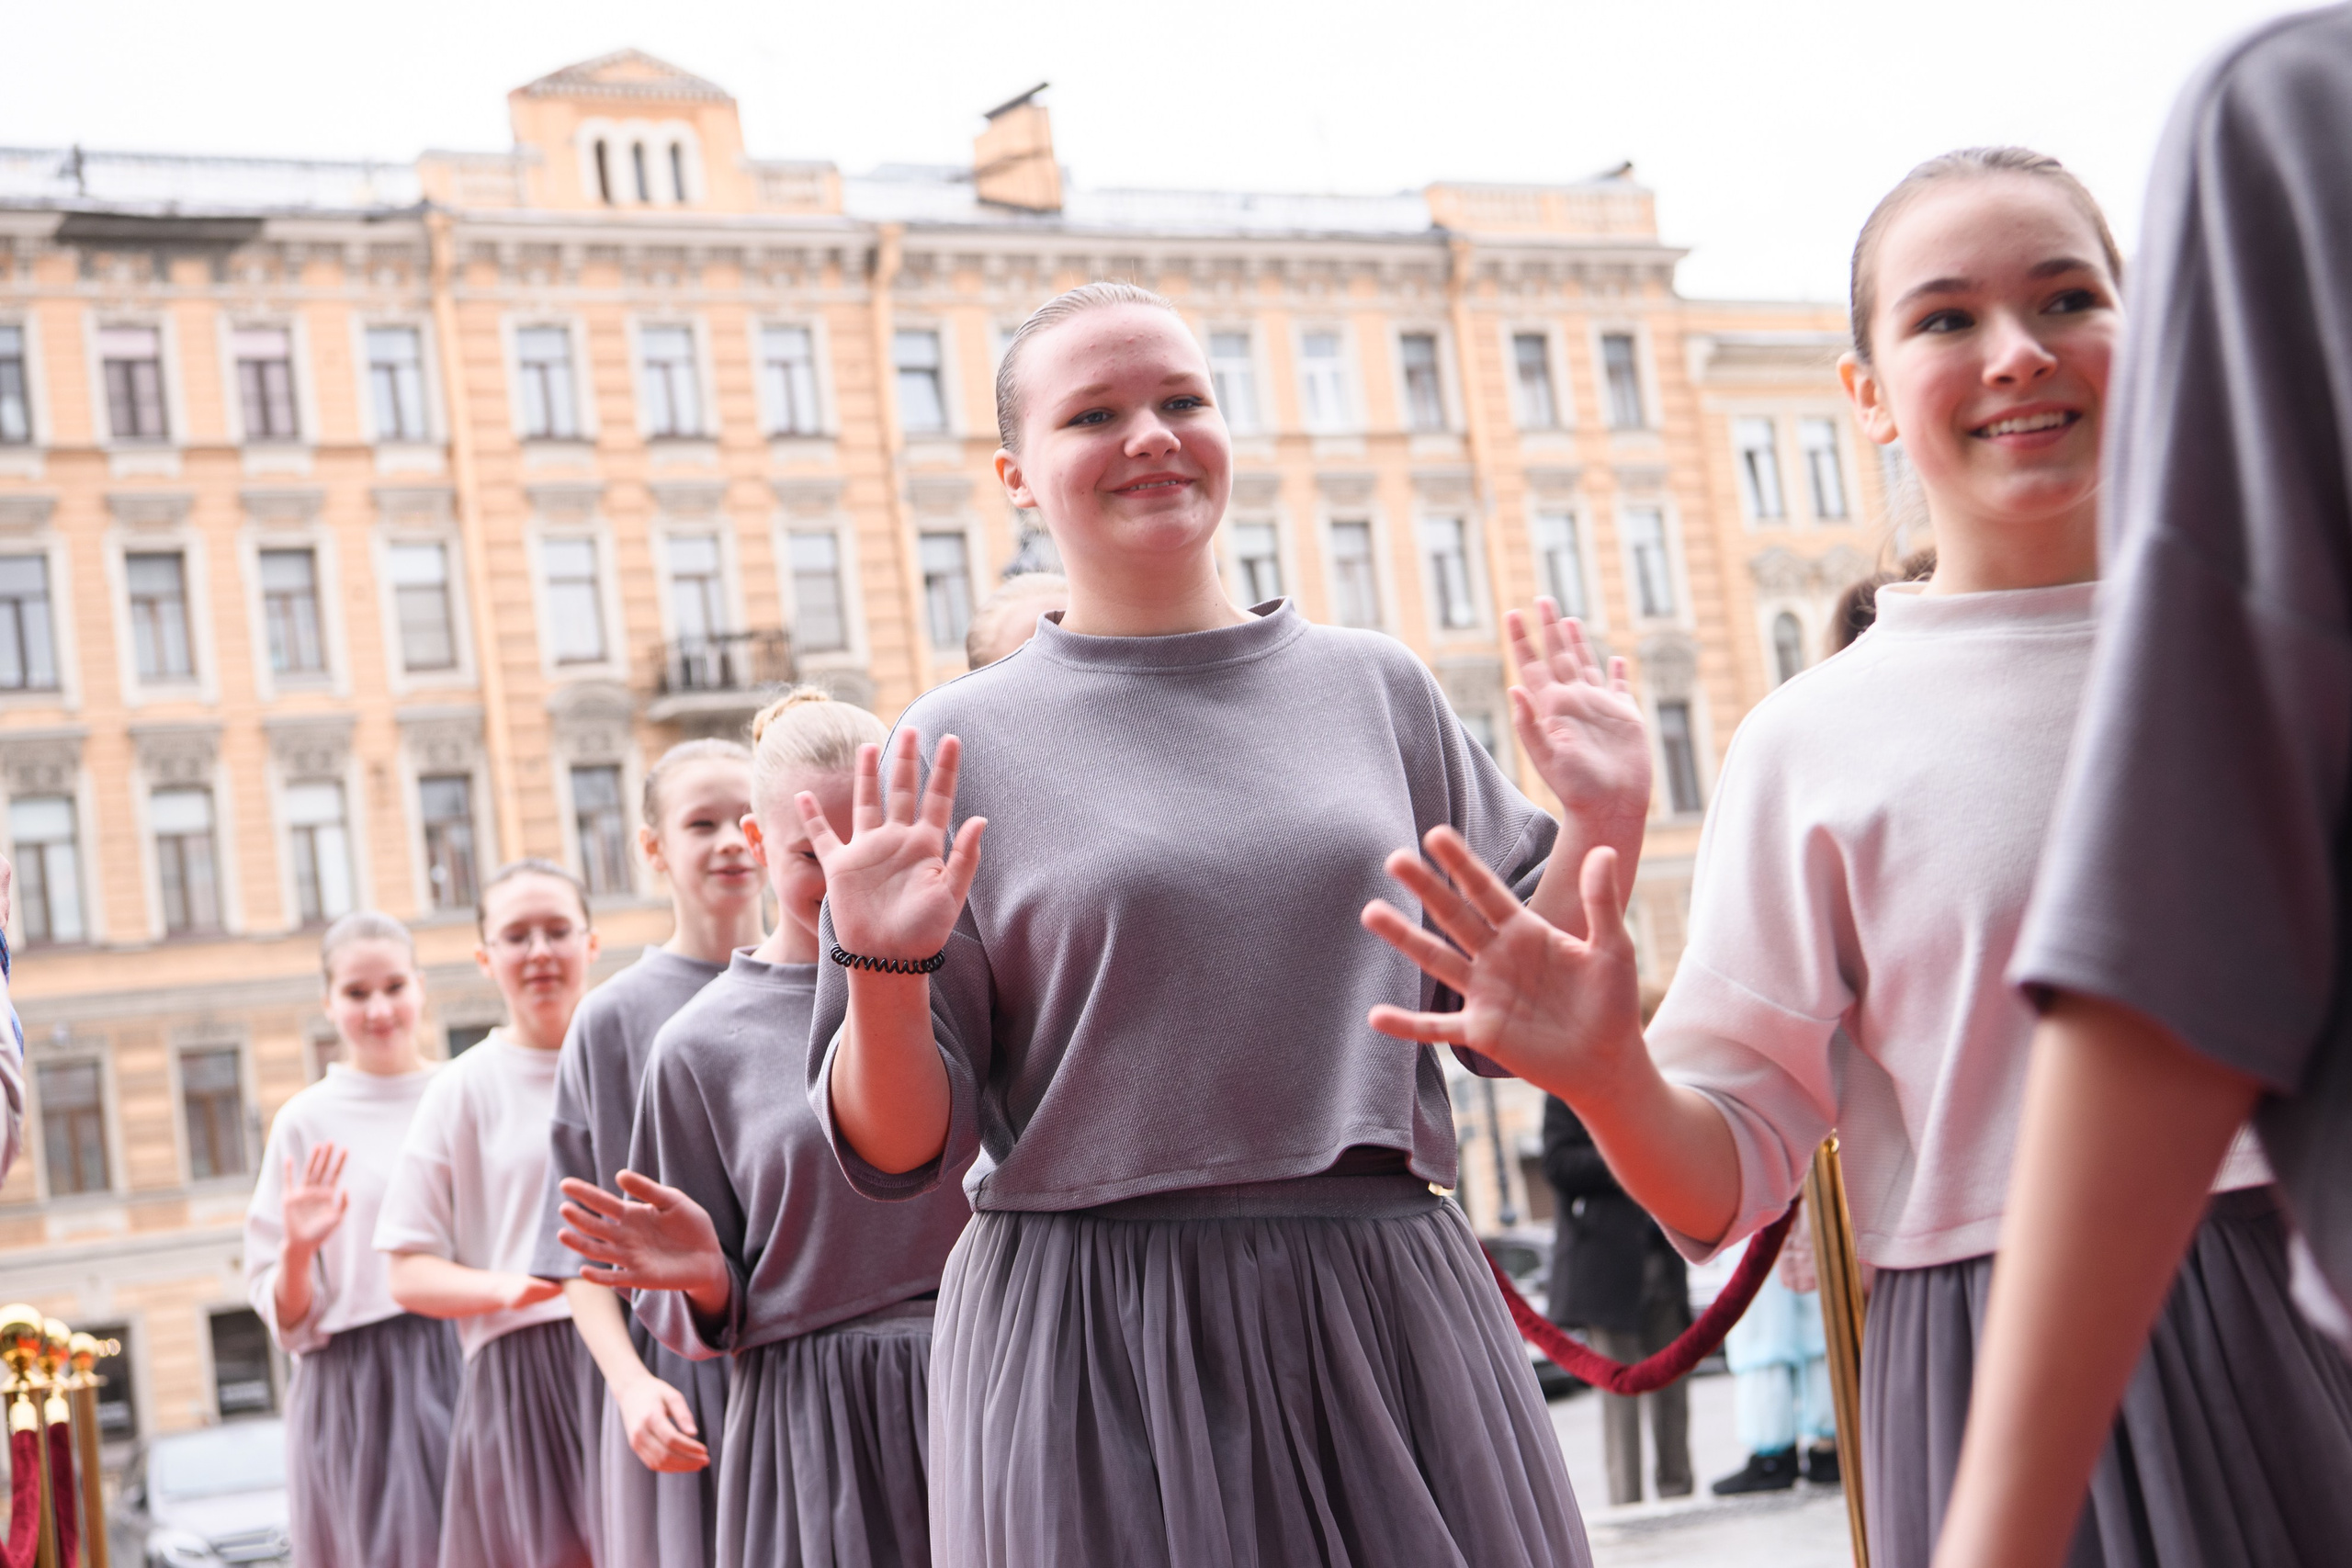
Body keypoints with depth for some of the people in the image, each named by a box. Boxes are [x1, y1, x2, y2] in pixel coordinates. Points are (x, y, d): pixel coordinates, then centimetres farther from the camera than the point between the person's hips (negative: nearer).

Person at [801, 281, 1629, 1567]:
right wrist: (884, 971, -17)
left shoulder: (1369, 687, 8)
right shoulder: (959, 747, 1)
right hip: (1094, 1358, -2)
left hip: (1391, 1312, 3)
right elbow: (896, 1150, 0)